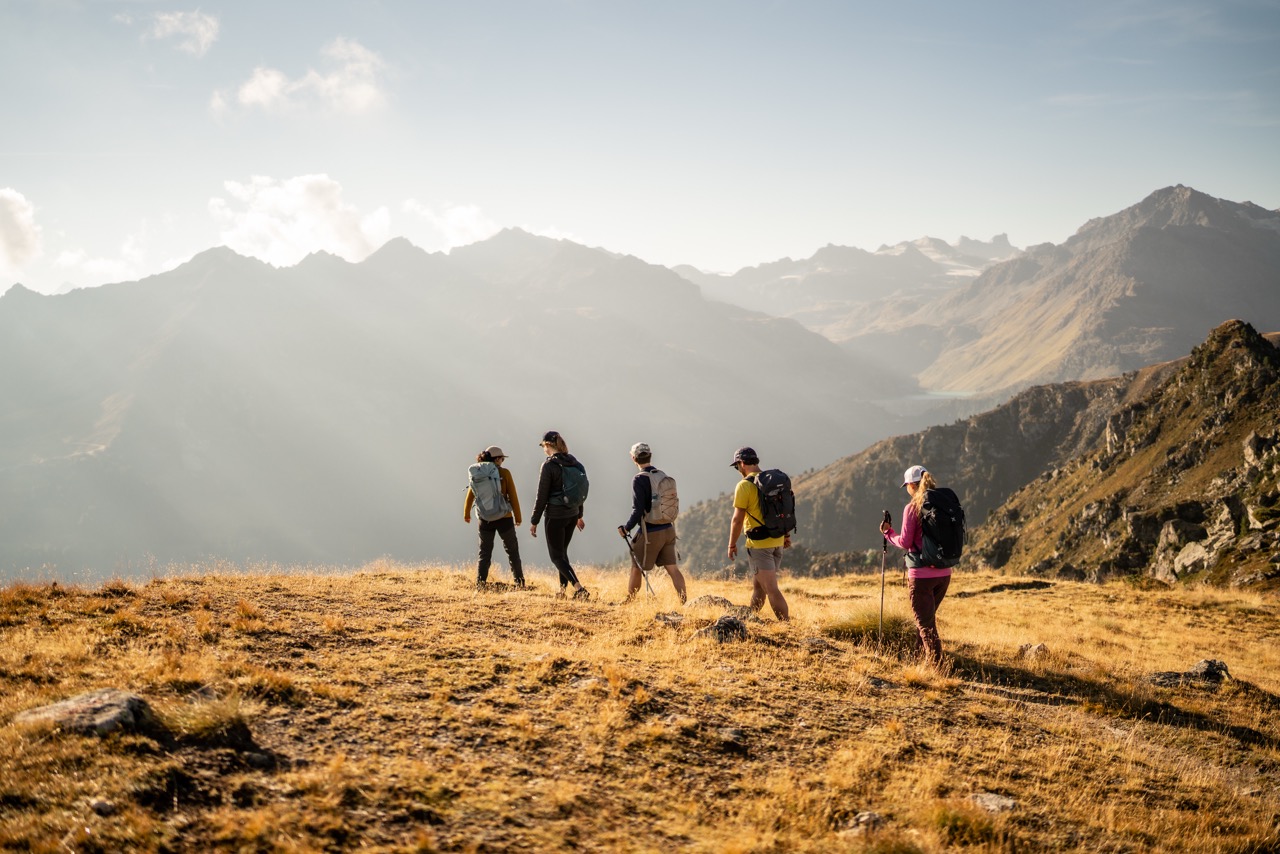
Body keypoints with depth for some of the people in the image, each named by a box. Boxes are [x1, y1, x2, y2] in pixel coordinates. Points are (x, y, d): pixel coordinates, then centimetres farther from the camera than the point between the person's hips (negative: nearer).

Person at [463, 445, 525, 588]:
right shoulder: (504, 473, -6)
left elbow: (470, 495, 6)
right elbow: (513, 497, -6)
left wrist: (466, 514, 20)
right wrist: (518, 517, 2)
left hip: (485, 519, 2)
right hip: (504, 518, -2)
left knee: (484, 552, 10)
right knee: (512, 551, 11)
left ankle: (480, 582, 1)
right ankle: (519, 581, 12)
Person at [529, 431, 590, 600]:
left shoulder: (549, 465, -15)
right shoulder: (574, 462, 6)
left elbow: (542, 496, -14)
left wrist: (534, 521, -6)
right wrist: (579, 515, 25)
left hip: (555, 516, -7)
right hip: (572, 514, 7)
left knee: (557, 556, 1)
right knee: (562, 552, 21)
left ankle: (579, 588, -14)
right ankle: (563, 589, 24)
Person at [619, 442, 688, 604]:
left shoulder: (639, 479, -14)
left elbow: (638, 510, -18)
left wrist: (626, 527, -5)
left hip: (650, 533, -6)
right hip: (668, 530, 6)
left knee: (636, 568, 10)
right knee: (672, 568, 5)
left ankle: (628, 602, 22)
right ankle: (684, 602, -2)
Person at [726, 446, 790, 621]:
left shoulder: (745, 485, -13)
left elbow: (738, 518, -13)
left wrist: (732, 544, -4)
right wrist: (787, 534, 25)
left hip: (758, 543, -7)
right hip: (777, 541, 7)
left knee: (771, 589, -7)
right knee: (758, 584, 19)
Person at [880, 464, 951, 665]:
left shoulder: (912, 508, -11)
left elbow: (905, 542, -11)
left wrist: (888, 532, 6)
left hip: (921, 575, -6)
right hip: (944, 573, 6)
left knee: (925, 624, 1)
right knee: (929, 618, 22)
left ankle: (936, 665, -5)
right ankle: (930, 661, 30)